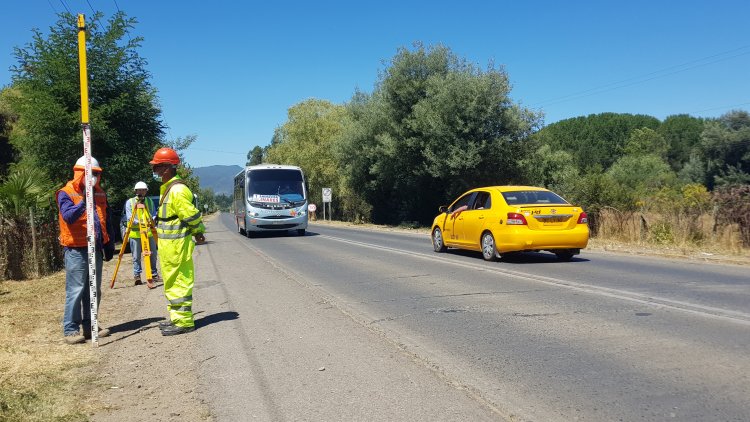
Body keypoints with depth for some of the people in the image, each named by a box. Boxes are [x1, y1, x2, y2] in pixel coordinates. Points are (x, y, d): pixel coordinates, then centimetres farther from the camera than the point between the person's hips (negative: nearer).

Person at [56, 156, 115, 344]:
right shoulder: (66, 194, -7)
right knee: (75, 290, -6)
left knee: (94, 290, 12)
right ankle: (70, 329, 2)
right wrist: (83, 201, -38)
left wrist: (109, 244, 14)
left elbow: (107, 221, 17)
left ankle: (89, 325, 22)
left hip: (95, 249, 7)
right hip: (76, 250, -7)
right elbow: (68, 216, -25)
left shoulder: (100, 194, 12)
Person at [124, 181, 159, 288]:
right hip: (135, 233, -3)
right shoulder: (130, 202, 0)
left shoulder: (150, 201, 12)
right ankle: (137, 275, 9)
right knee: (136, 256, 0)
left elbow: (154, 214, 9)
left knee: (152, 255, 9)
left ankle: (154, 273, 21)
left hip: (149, 232, 3)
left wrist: (152, 219, -14)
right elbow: (129, 218, -8)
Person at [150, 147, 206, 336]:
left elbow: (191, 214, -18)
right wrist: (197, 232, 13)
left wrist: (198, 232, -6)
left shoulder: (177, 190, -19)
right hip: (168, 244, 11)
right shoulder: (167, 188, 15)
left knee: (179, 282, -4)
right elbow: (191, 216, 18)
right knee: (171, 282, 17)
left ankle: (184, 322, 3)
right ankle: (177, 318, 28)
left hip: (177, 244, -11)